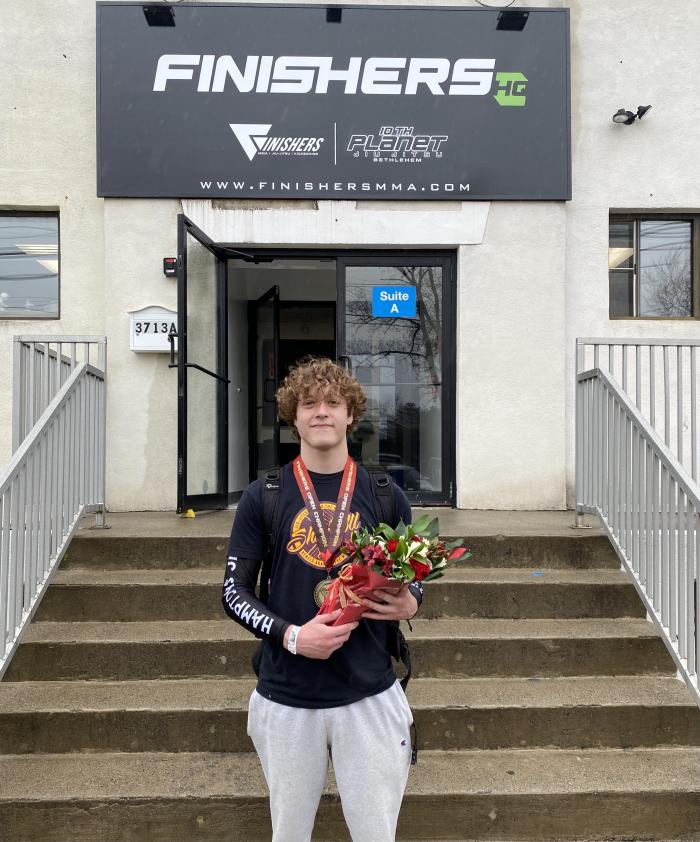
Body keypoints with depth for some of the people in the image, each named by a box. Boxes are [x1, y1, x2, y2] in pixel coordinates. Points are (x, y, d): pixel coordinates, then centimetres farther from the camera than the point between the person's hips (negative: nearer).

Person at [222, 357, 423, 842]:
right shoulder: (264, 496, -4)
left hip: (370, 695, 1)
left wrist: (409, 605, -12)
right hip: (286, 699, 0)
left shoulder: (385, 495, 0)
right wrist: (290, 635, -16)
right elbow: (235, 591, 0)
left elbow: (413, 580, 11)